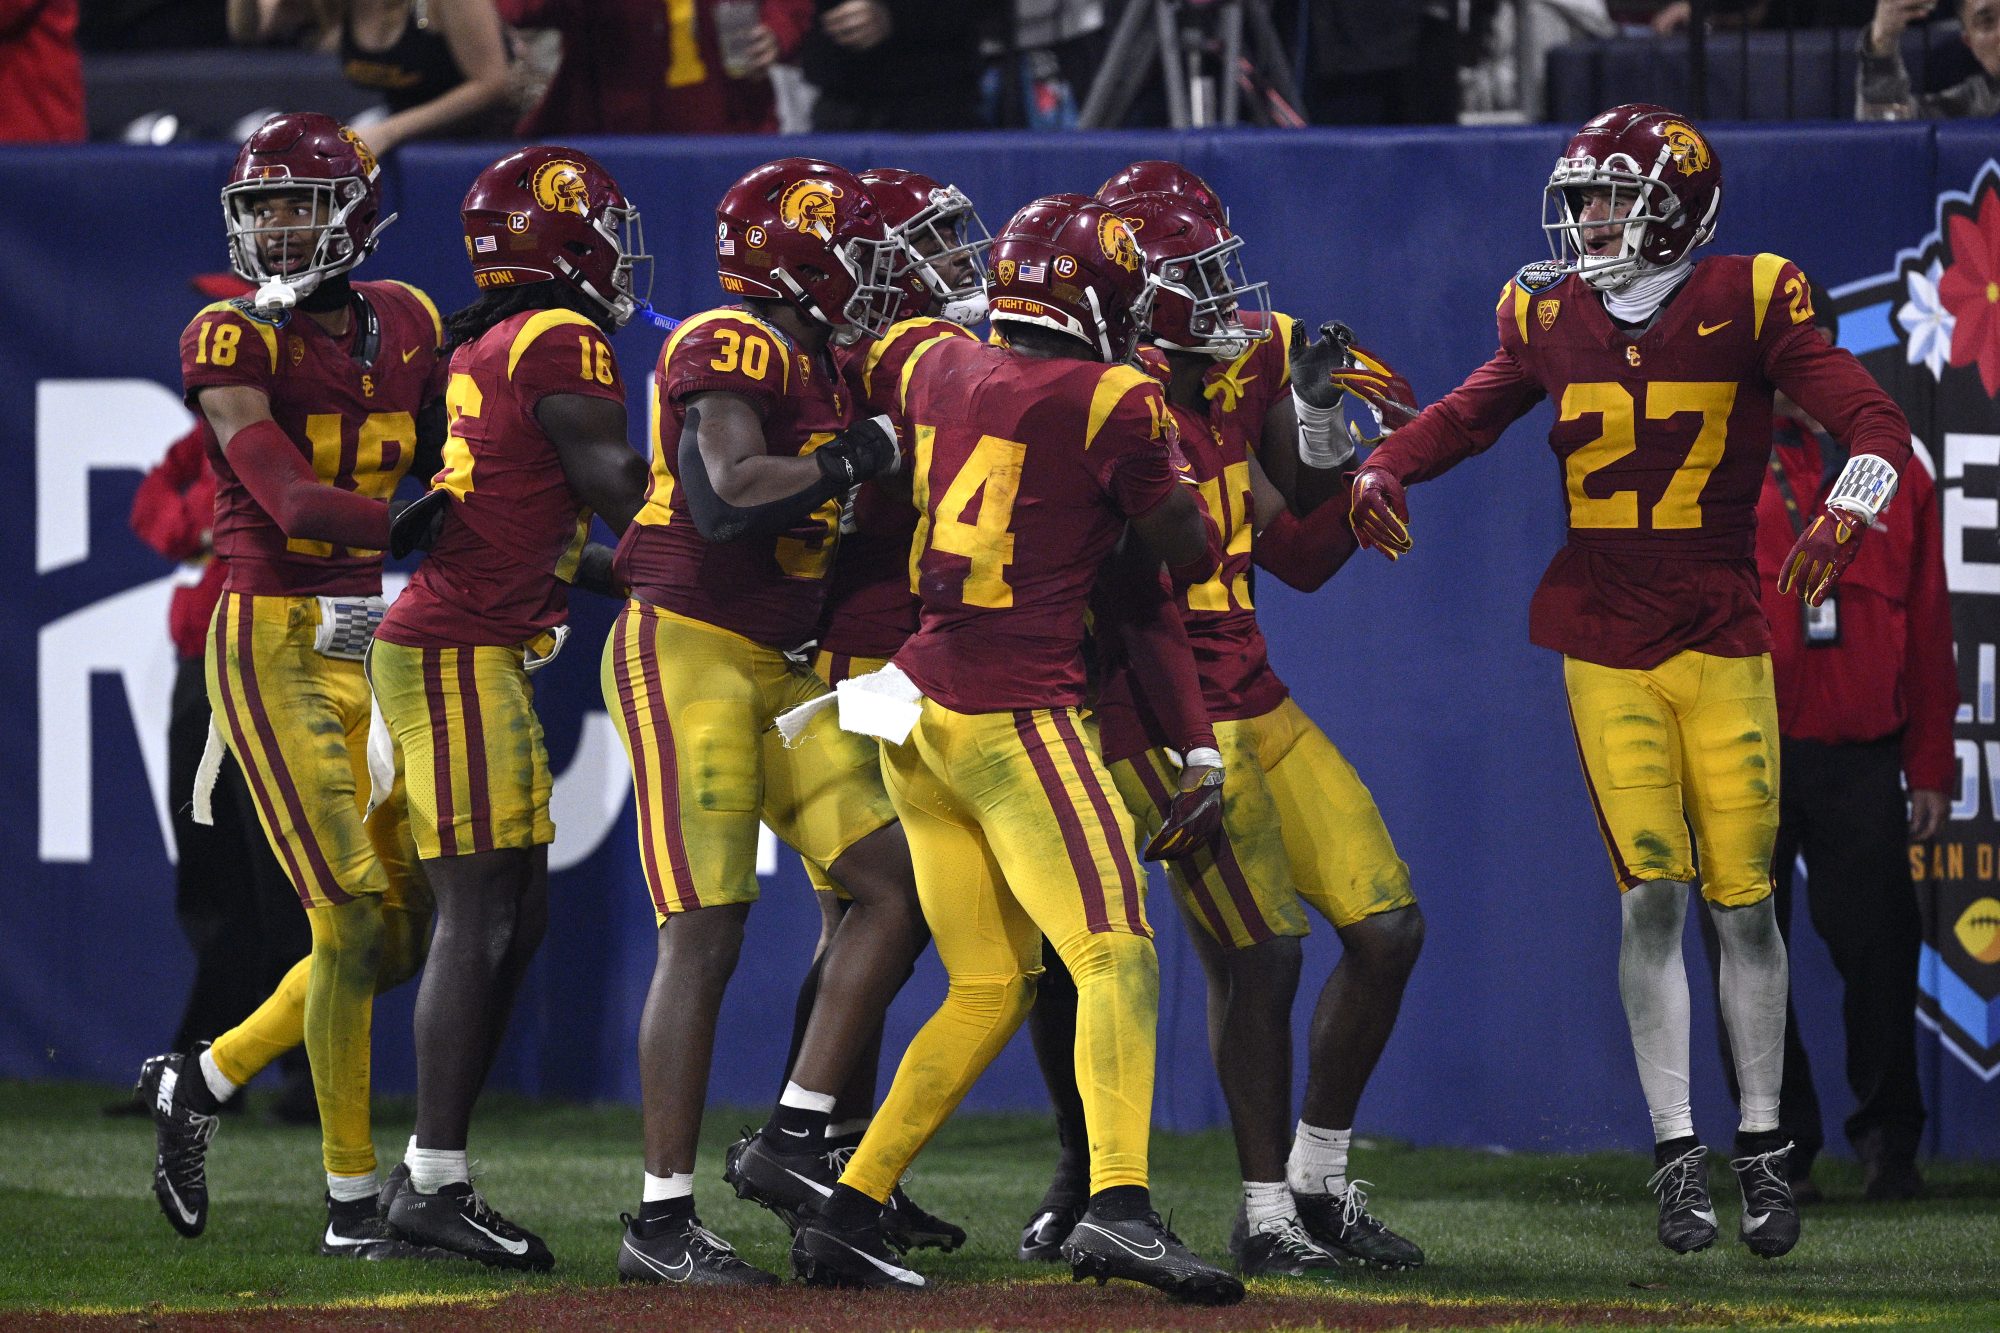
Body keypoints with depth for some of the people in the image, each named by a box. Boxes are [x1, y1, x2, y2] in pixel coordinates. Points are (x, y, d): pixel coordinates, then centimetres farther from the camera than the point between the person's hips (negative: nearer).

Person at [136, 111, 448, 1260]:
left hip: (379, 646, 7)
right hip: (277, 645, -7)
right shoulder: (237, 342, -9)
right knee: (356, 921, -10)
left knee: (410, 930, 9)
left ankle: (203, 1081, 26)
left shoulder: (406, 326, 8)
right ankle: (352, 1202, -2)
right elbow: (292, 502, -21)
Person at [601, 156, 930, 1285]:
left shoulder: (814, 368, 15)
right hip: (685, 653, -9)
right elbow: (727, 497, -27)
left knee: (896, 884, 3)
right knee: (705, 937, -9)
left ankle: (795, 1142, 8)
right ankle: (664, 1221, -4)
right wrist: (856, 458, -18)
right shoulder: (734, 350, -13)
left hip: (775, 672, 9)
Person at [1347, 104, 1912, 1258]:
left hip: (1722, 641, -2)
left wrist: (1846, 512, -28)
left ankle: (1763, 1150, 13)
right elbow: (1469, 416, 14)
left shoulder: (1748, 304, -4)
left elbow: (1871, 418, -9)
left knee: (1744, 900, 0)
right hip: (1605, 645, 2)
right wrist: (1384, 470, -6)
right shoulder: (1551, 318, 7)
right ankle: (1678, 1158, -1)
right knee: (1652, 896, -6)